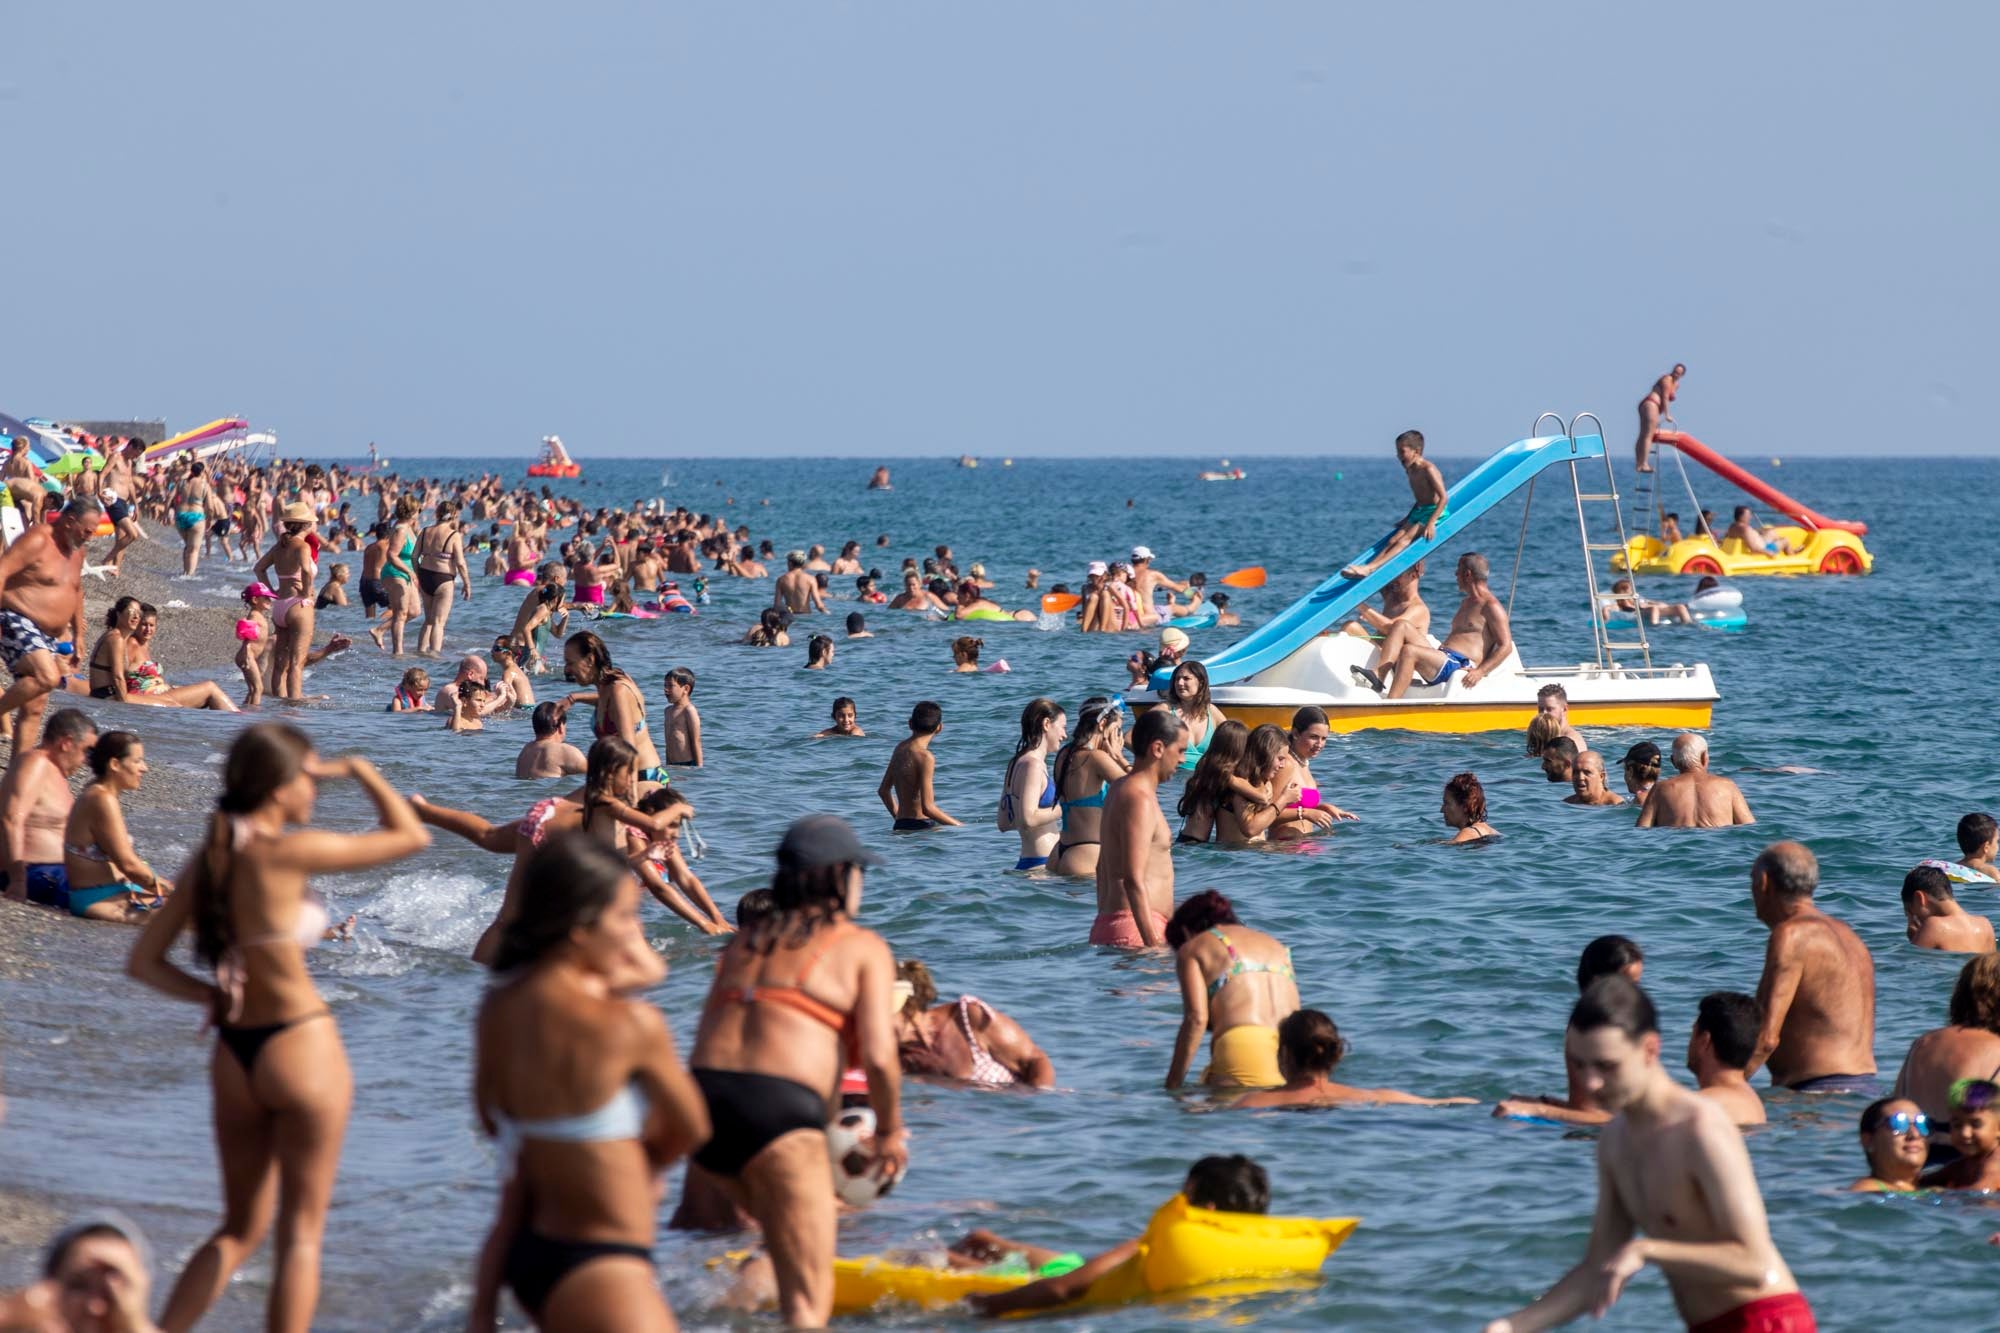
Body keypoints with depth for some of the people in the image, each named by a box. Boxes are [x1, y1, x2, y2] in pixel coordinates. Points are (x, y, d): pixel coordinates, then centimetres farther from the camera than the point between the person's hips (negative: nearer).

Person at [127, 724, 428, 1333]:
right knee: (301, 1232, 3)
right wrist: (360, 771, 2)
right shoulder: (285, 852, -15)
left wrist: (211, 996, 3)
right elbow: (411, 836, -9)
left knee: (240, 1230, 18)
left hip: (235, 1054, 7)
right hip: (299, 1046, -7)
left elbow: (144, 962, 9)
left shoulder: (206, 861, 5)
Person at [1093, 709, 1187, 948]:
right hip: (1135, 929, -10)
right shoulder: (1140, 798, -11)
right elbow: (1133, 880, -19)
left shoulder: (1119, 789, 21)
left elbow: (1103, 868, 29)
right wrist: (1153, 944, -23)